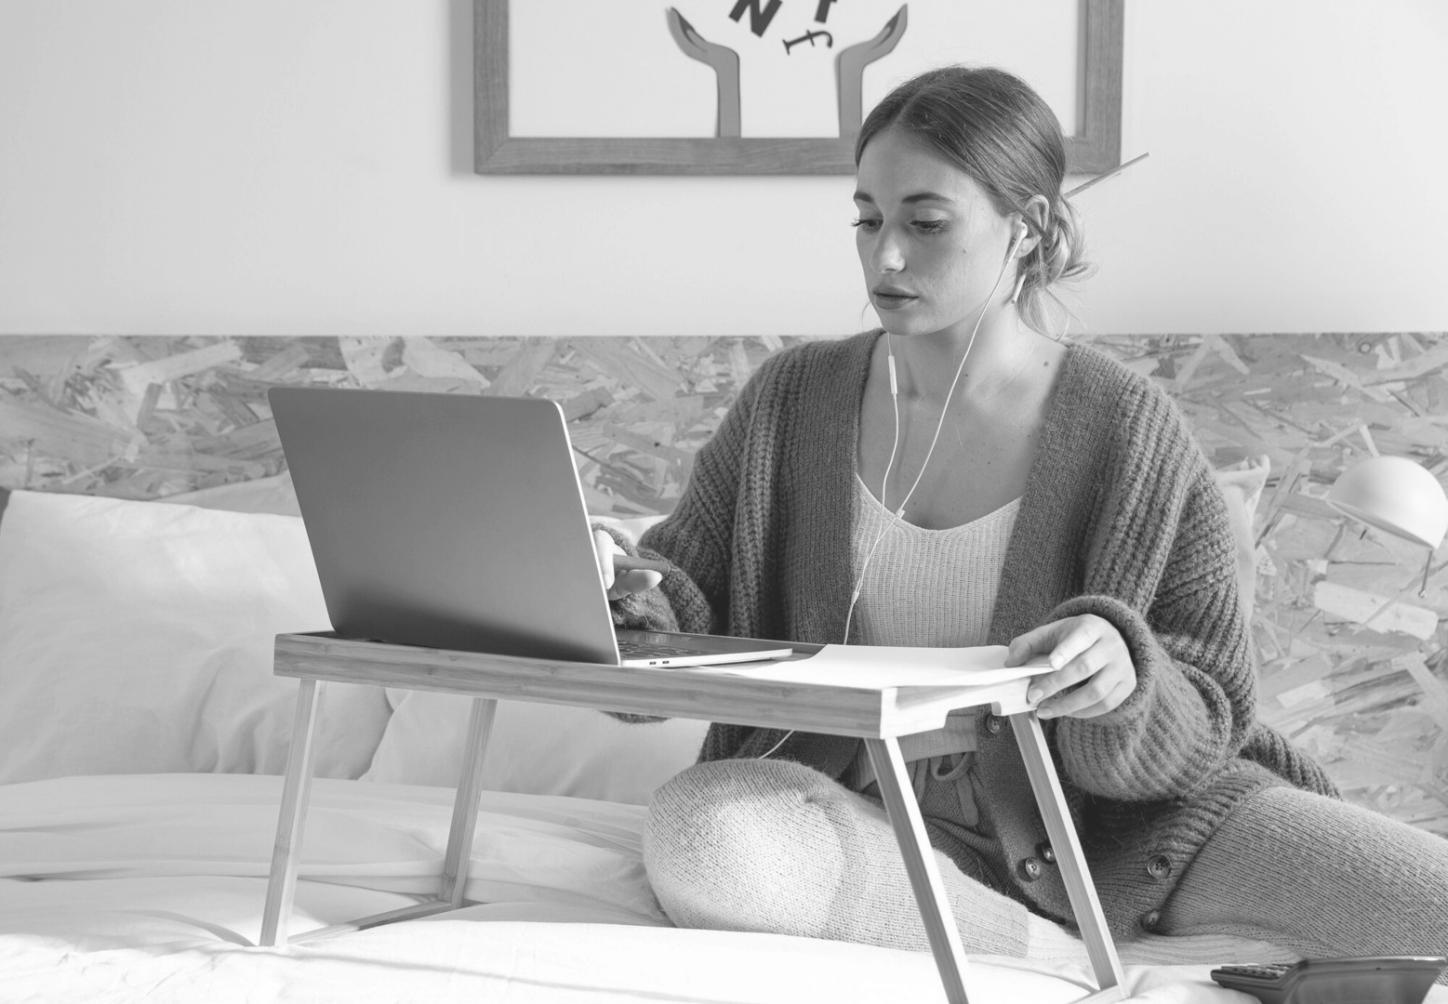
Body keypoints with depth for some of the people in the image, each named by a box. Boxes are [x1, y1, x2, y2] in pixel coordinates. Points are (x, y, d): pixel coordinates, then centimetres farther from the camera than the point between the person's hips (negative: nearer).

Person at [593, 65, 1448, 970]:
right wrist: (643, 597, -15)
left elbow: (1205, 725, -4)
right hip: (874, 818, 3)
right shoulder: (792, 400, 4)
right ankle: (1073, 958, -22)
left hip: (1101, 818, -3)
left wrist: (1124, 683, -28)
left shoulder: (1127, 429, -4)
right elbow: (696, 624, 9)